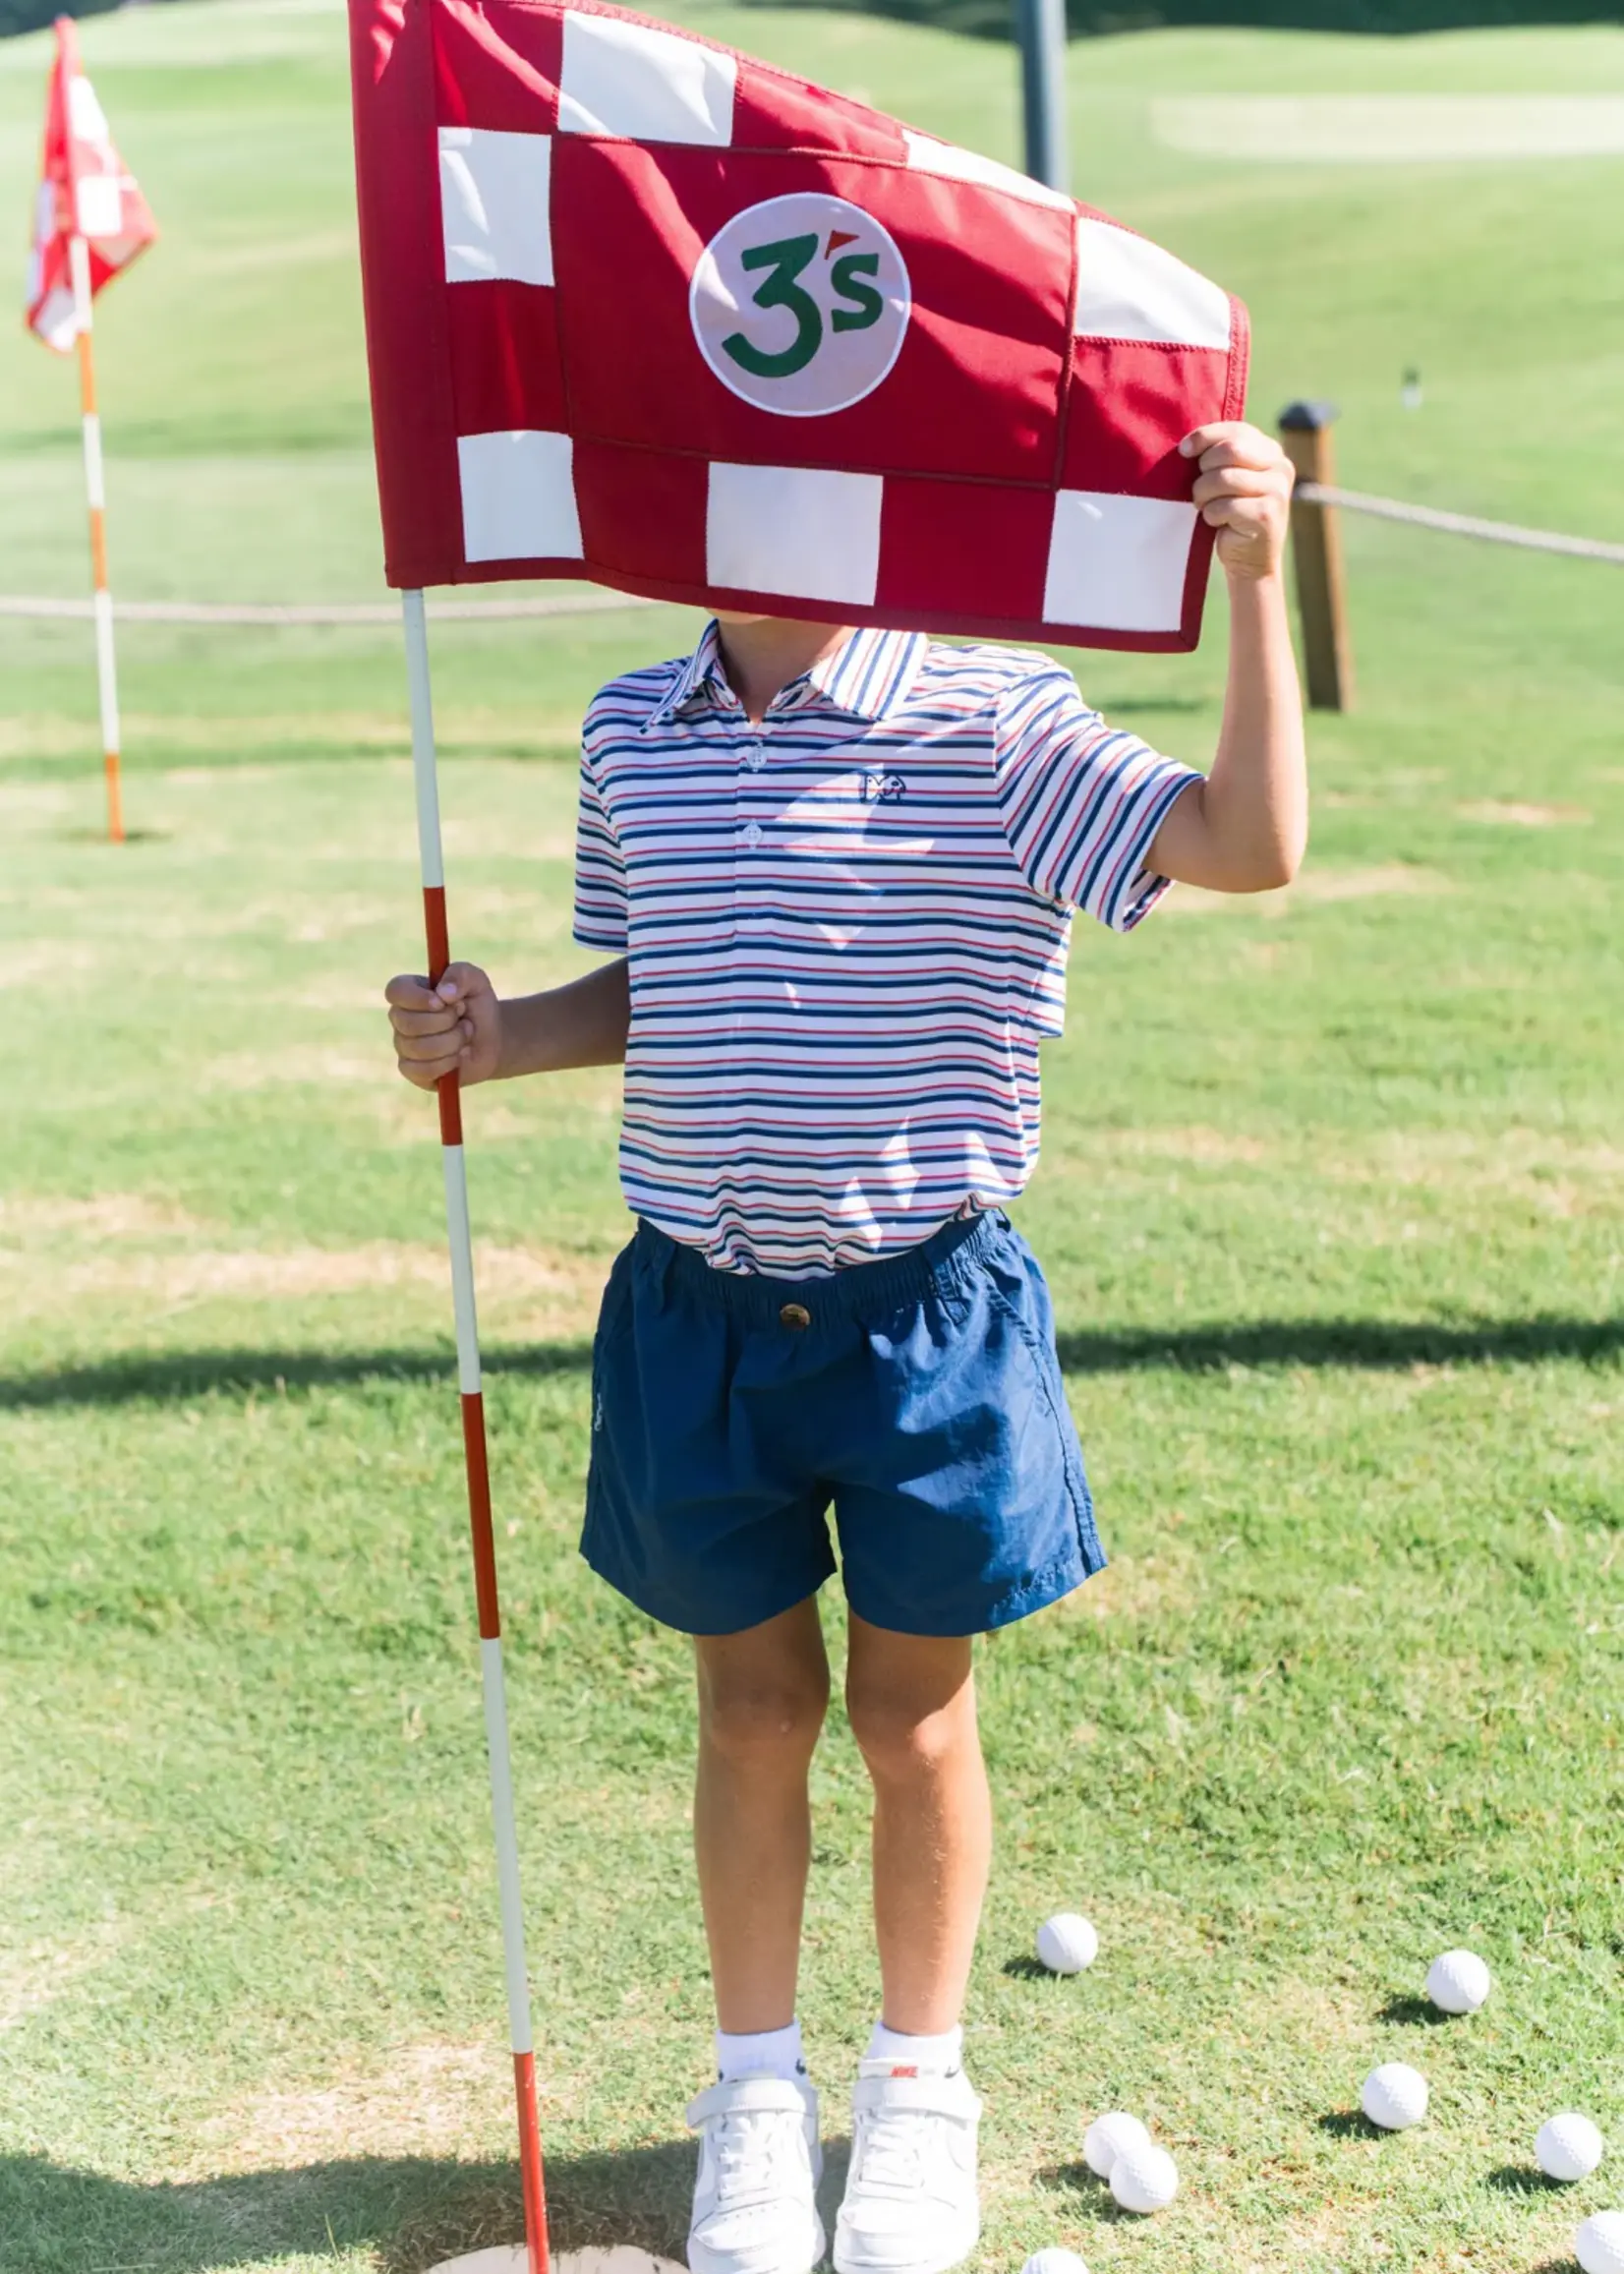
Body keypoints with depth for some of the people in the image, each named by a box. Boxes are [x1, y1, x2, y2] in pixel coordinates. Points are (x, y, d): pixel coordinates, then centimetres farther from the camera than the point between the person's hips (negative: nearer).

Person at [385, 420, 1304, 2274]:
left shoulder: (991, 724, -10)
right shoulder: (632, 734, 4)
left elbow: (1251, 845, -21)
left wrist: (1254, 579, -29)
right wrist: (499, 1037, -3)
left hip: (925, 1305, -3)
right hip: (702, 1310, 3)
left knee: (912, 1709, 11)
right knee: (752, 1706, 15)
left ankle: (919, 2090, 33)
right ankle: (756, 2091, 34)